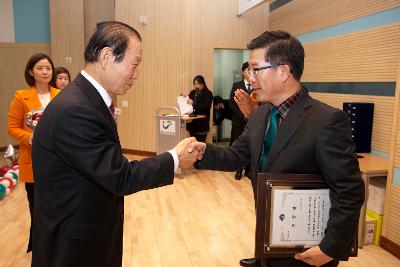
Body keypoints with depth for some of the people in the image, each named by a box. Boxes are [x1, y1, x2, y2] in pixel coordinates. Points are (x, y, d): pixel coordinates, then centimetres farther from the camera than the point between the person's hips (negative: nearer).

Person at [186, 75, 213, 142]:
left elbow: (206, 107, -15)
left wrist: (193, 103, -21)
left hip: (202, 123, -5)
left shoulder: (208, 93, -2)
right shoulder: (192, 93, 15)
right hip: (192, 122, 5)